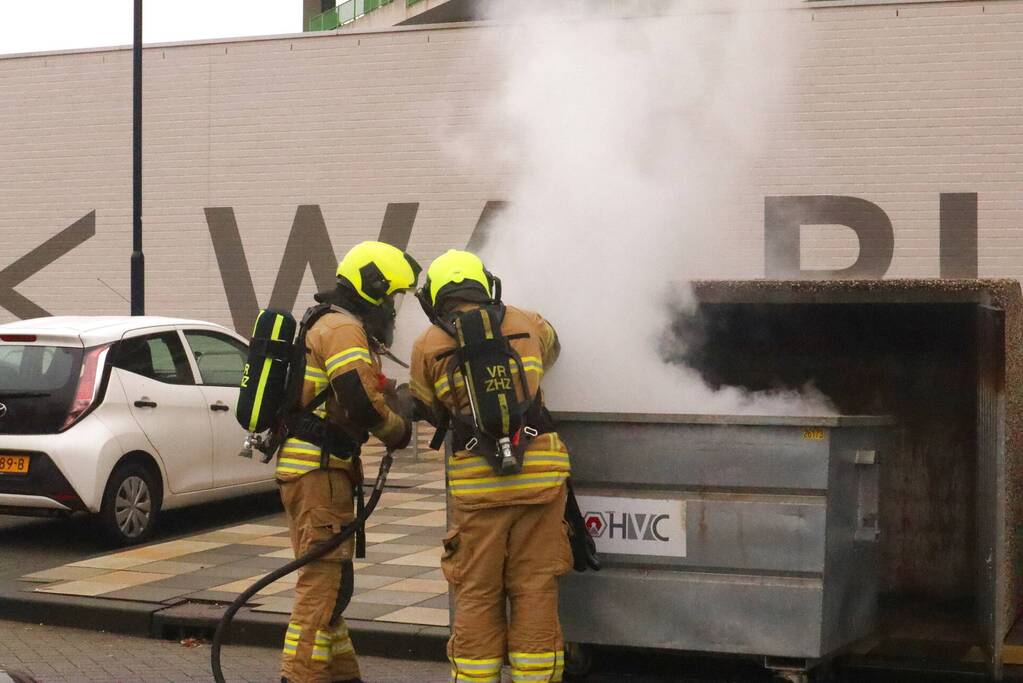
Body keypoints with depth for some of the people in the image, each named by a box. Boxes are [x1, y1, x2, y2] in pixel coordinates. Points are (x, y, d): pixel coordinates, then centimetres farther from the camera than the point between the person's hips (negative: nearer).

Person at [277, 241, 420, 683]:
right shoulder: (344, 330, -12)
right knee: (325, 580, -11)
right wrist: (399, 432, -6)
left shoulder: (328, 327, 22)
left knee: (330, 580, 16)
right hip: (318, 469, -11)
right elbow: (362, 405, -22)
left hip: (314, 469, 11)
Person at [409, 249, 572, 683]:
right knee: (535, 591, 7)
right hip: (539, 470, 2)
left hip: (476, 481, -1)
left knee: (476, 595, 7)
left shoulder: (428, 346, 4)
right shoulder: (527, 324, 11)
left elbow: (430, 413, 14)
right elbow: (552, 348, 34)